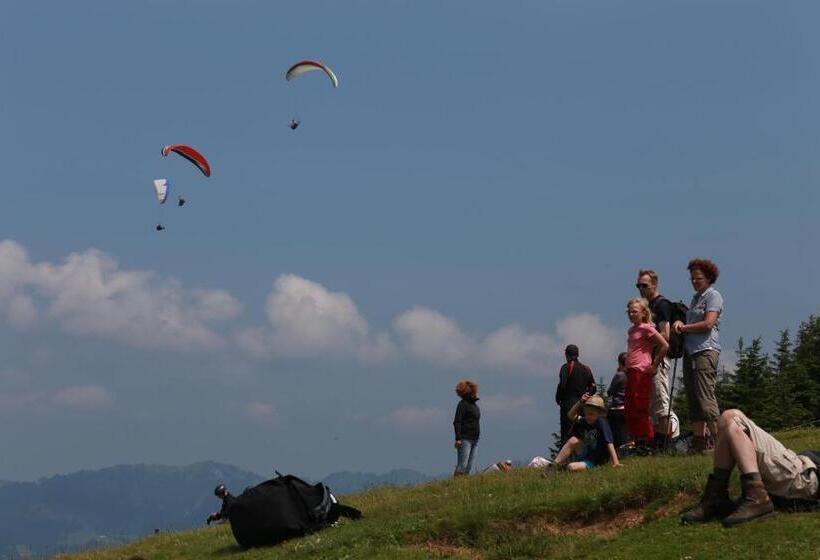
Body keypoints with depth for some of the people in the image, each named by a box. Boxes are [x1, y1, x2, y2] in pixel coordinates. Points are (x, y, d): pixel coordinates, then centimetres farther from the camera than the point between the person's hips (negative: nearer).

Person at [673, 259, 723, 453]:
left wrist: (684, 327, -4)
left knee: (705, 397, -15)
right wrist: (680, 323, 1)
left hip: (706, 350, -9)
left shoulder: (713, 296, -2)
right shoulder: (696, 298, 22)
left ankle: (719, 439, -15)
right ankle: (699, 440, 6)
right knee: (693, 399, 5)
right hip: (690, 351, 9)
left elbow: (708, 323, -13)